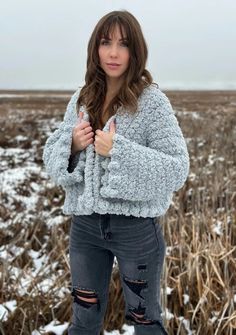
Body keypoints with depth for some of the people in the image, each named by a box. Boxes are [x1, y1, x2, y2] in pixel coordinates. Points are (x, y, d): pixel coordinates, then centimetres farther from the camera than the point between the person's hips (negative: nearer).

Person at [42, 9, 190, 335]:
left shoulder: (152, 101, -11)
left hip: (136, 226, -4)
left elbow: (177, 169, -16)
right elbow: (52, 155, 9)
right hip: (85, 223, 4)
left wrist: (119, 151, -24)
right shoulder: (81, 99, 4)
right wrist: (72, 145, -12)